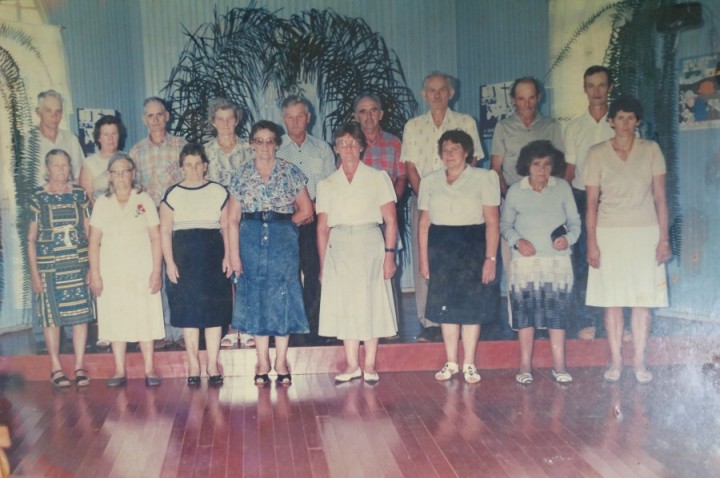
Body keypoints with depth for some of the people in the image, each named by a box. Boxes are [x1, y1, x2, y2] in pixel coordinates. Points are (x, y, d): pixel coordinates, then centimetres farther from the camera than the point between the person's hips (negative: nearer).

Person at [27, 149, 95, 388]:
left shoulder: (80, 195, 5)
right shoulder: (38, 198, 0)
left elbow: (89, 232, 8)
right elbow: (31, 239, 2)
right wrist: (34, 273, -4)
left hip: (79, 265, 2)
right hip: (49, 267, -1)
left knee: (81, 314, 1)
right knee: (52, 318, 3)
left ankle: (80, 366, 11)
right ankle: (56, 368, 15)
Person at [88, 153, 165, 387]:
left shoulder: (144, 200, 2)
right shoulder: (102, 203, 6)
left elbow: (155, 238, 0)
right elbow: (94, 242, 5)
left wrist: (156, 271, -7)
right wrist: (94, 274, -1)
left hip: (141, 272, -1)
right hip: (111, 274, 2)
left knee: (145, 319, -1)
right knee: (115, 321, 4)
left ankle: (149, 369, 7)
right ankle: (120, 371, 12)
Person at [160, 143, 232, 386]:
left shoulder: (219, 192, 7)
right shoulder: (172, 194, 4)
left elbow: (225, 226, 7)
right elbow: (165, 231, 2)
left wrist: (227, 256, -1)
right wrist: (169, 262, -6)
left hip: (213, 255, 1)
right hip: (184, 256, -1)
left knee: (215, 311, 0)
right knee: (188, 311, 2)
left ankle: (213, 364, 8)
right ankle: (193, 365, 10)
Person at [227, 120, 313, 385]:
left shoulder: (291, 172, 3)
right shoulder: (242, 175, 5)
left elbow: (305, 210, 4)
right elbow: (233, 219, 1)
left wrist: (283, 223, -3)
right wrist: (234, 254, -5)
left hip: (283, 240, -1)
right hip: (251, 241, 1)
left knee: (282, 297, 1)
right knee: (255, 298, 4)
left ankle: (281, 361, 10)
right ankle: (263, 361, 13)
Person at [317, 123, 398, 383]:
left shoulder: (377, 177, 5)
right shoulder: (327, 184, 11)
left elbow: (390, 220, 0)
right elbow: (322, 228, 8)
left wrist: (389, 254, -8)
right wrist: (323, 264, 3)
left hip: (369, 245, -2)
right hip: (339, 249, 2)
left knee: (371, 303, 1)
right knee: (344, 305, 3)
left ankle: (369, 365, 10)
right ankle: (352, 365, 12)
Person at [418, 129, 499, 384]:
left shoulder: (483, 178, 0)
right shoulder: (430, 181, 10)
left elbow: (492, 221, -5)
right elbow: (424, 223, 9)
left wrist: (491, 258, -12)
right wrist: (423, 258, 3)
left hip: (472, 247, -3)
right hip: (441, 249, 3)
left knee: (472, 306, 1)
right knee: (445, 306, 5)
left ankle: (469, 364, 11)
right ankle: (451, 363, 15)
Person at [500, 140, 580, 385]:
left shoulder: (562, 188, 3)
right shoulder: (515, 191, 3)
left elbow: (574, 221, 8)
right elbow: (505, 224, 10)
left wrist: (568, 237, -12)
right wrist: (517, 241, -7)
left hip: (558, 261, 1)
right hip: (525, 261, 0)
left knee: (558, 311, 2)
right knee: (525, 311, 1)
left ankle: (559, 365, 12)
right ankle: (525, 366, 11)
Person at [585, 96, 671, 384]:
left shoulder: (651, 150, 3)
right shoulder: (597, 154, 2)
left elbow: (660, 198, 2)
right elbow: (591, 202, 1)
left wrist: (664, 238, -2)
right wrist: (591, 242, -5)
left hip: (645, 233, 0)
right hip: (609, 233, 0)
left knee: (642, 300, 3)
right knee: (612, 300, 2)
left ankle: (639, 362, 13)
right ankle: (615, 361, 13)